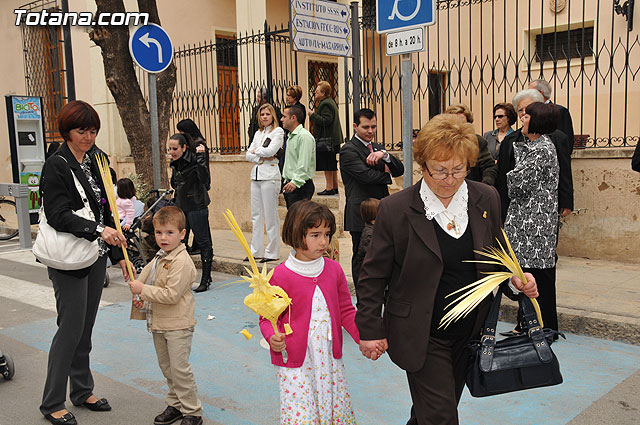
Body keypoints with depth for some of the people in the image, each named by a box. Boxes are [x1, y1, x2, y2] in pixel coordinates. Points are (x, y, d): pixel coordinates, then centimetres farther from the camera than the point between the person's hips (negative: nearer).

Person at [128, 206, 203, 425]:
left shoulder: (182, 261, -20)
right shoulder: (159, 257, 8)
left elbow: (171, 294, -25)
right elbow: (146, 275, 22)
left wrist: (143, 290, -19)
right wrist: (140, 297, 3)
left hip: (177, 325, -9)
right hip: (159, 323, 9)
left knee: (180, 368, -3)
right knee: (166, 366, 18)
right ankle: (175, 405, 33)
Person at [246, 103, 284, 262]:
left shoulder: (278, 131, -1)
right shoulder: (258, 133, 18)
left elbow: (270, 150, -16)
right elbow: (248, 155, 10)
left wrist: (256, 151, 1)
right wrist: (262, 158, -7)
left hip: (269, 176, -7)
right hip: (256, 175, 7)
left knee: (270, 215, -4)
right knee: (256, 214, 9)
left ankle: (272, 252, 2)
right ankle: (256, 250, 16)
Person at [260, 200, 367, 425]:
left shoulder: (333, 269, 0)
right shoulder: (281, 275, -13)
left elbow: (346, 311, 9)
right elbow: (268, 317, -4)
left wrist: (364, 337, -5)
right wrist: (272, 337, -24)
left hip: (330, 360, 5)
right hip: (294, 364, -4)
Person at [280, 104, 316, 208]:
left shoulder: (304, 136, -14)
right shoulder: (291, 136, 20)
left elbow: (304, 164, -22)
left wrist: (295, 182, -27)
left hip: (300, 186, -10)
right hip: (290, 185, 10)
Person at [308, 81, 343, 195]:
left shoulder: (326, 104, -15)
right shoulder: (330, 102, 17)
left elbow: (326, 121, -24)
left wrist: (313, 115, -14)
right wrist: (314, 115, 14)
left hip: (327, 139, -11)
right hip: (333, 139, 11)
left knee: (327, 165, -6)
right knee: (332, 165, 15)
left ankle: (329, 188, -2)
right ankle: (334, 187, 21)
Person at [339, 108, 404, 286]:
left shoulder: (377, 148, 16)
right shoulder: (348, 150, -8)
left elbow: (399, 170, 4)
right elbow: (367, 175, -19)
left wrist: (384, 155, -14)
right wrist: (387, 175, -1)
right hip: (360, 215, -7)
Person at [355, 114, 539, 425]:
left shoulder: (486, 200, -2)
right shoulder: (395, 209, -14)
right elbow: (373, 276, -6)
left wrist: (515, 279, -8)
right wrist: (370, 329, -6)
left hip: (469, 332, 4)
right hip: (422, 337, -4)